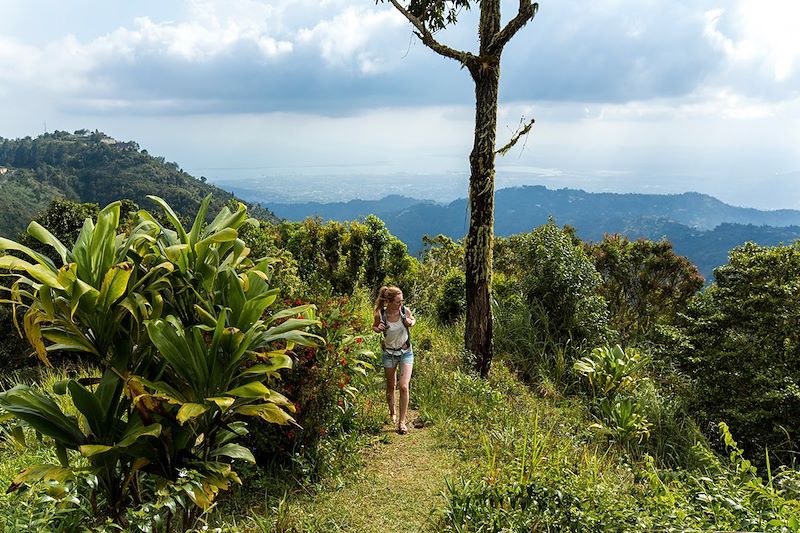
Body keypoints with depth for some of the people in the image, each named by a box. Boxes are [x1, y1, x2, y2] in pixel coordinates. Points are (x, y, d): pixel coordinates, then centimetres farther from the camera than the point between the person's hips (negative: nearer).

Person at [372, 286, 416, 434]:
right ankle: (392, 413, 42)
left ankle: (402, 421, -1)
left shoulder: (405, 311, -15)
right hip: (389, 354, 0)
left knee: (404, 387, -11)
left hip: (406, 353, 0)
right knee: (390, 387, 16)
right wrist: (378, 329, -19)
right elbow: (374, 327, 4)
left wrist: (411, 323, -15)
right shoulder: (380, 315, -17)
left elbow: (413, 319, 8)